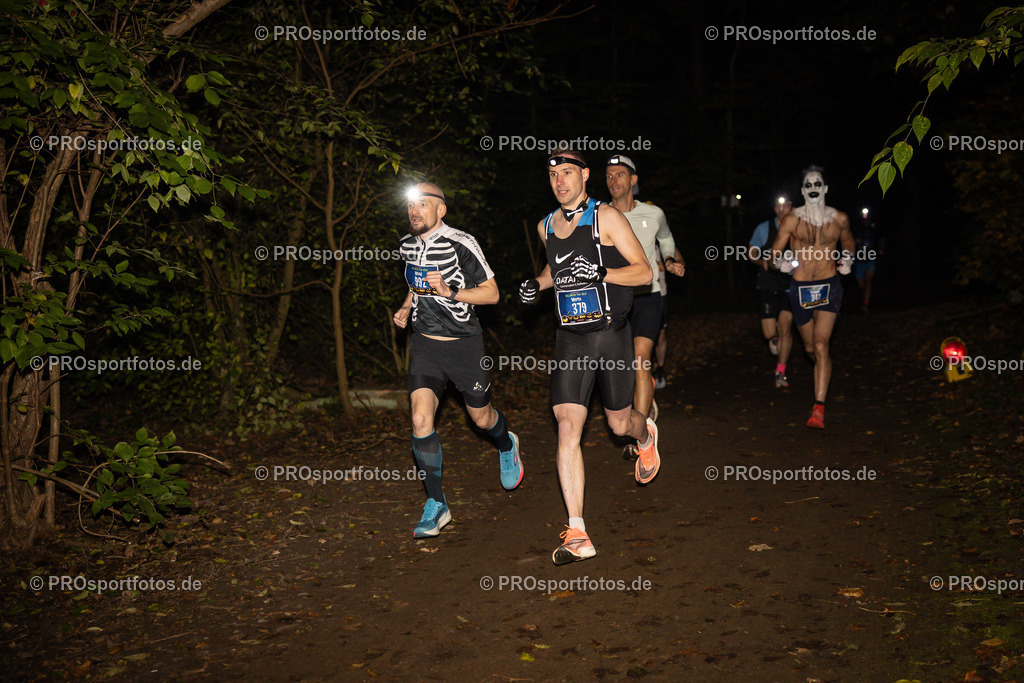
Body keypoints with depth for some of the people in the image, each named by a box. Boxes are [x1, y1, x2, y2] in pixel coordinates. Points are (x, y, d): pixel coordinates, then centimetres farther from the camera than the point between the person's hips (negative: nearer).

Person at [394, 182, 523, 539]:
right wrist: (406, 307, 5)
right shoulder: (407, 245, 5)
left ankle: (507, 446, 51)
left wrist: (450, 291, -25)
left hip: (464, 344, -4)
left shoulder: (461, 244, -15)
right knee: (420, 419, -13)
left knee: (481, 417, 13)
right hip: (424, 343, 4)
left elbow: (491, 293, -12)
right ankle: (436, 505, -1)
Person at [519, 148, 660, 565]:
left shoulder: (606, 218, -6)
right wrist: (538, 283, 9)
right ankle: (577, 535, -8)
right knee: (568, 429, -10)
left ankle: (646, 435, 53)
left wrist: (600, 273, -22)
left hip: (611, 335, -3)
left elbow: (644, 272, -7)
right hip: (570, 338, 3)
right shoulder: (545, 227, 9)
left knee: (620, 424, 11)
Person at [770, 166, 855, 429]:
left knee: (821, 346, -15)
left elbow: (848, 242, 22)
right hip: (800, 288, 1)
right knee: (810, 347, 13)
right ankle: (823, 369, 51)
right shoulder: (792, 220, -3)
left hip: (829, 286, -1)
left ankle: (819, 409, -15)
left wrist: (848, 259, 3)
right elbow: (775, 250, 2)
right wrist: (783, 262, -20)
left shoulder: (839, 219, 2)